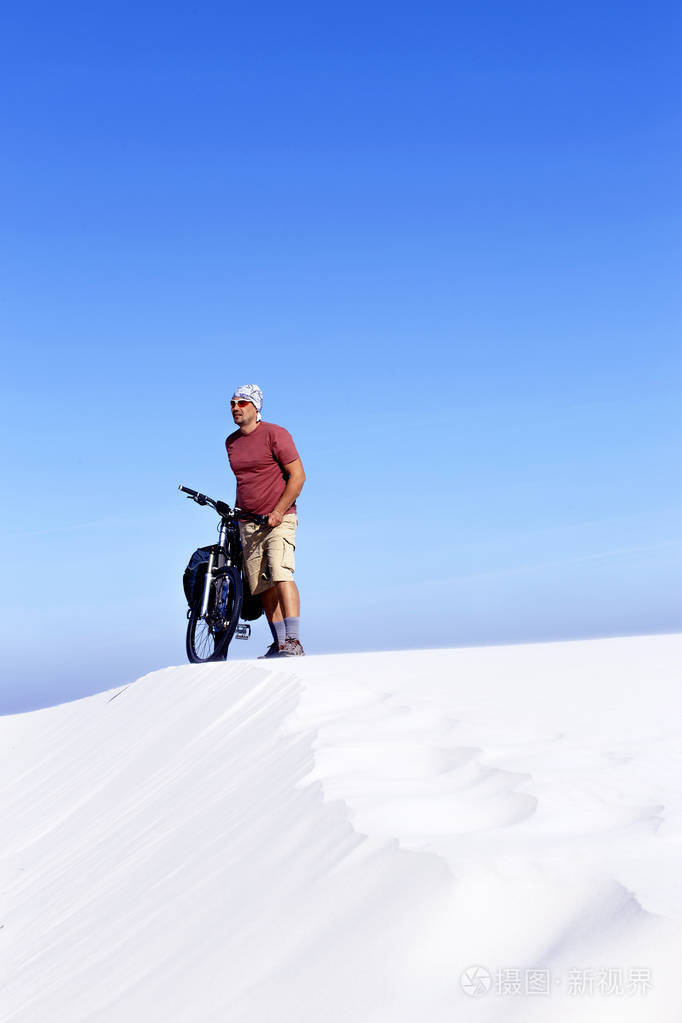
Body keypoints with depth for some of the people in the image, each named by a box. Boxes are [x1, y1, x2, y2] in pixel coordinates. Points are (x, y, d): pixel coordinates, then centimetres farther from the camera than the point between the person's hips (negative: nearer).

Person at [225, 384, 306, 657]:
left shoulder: (274, 434, -7)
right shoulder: (231, 442, 13)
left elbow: (297, 475, -9)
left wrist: (278, 512, -17)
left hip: (278, 519, -6)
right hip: (248, 524, 6)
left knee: (281, 574, -21)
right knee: (263, 585, 4)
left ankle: (293, 642, -25)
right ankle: (279, 643, 9)